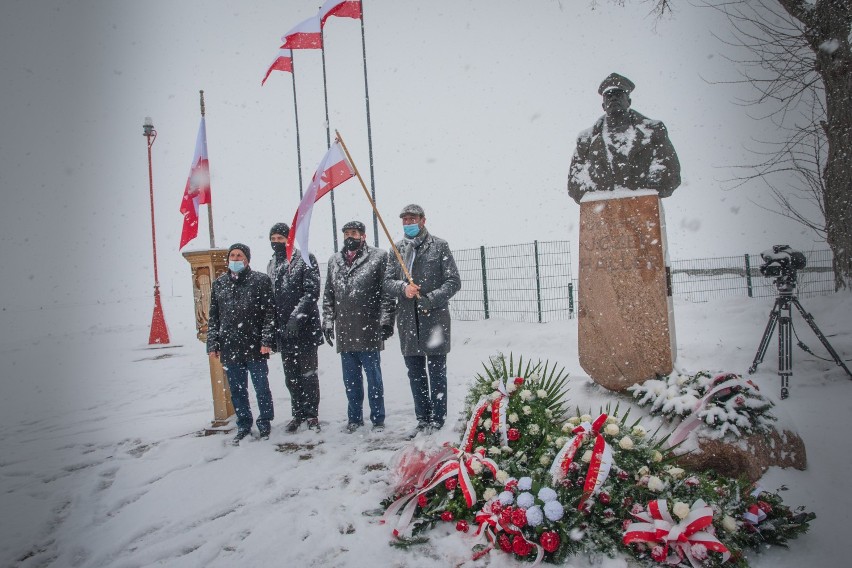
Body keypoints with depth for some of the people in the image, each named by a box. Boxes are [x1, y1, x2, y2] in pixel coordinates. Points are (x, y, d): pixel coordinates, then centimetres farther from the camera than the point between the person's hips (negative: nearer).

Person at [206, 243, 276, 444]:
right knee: (237, 390, 11)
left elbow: (269, 313, -5)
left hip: (255, 347, -3)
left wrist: (266, 340, -11)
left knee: (261, 387, 7)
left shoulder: (261, 280, -2)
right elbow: (213, 317, 13)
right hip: (229, 348, 4)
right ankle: (243, 426, 25)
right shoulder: (219, 284, 10)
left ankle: (265, 423, 23)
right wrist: (212, 344, 7)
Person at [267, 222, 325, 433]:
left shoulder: (305, 259, -4)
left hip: (304, 328, -5)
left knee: (308, 373, 2)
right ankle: (298, 413, 22)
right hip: (283, 330, 6)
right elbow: (270, 296, 18)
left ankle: (311, 414, 13)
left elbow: (312, 291, -11)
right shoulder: (271, 265, 15)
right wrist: (273, 326, 9)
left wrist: (297, 317, -20)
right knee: (291, 376, 11)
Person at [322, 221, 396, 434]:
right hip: (344, 331, 5)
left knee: (373, 376, 4)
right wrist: (327, 322, 11)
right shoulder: (334, 261, 13)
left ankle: (378, 419, 17)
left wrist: (386, 320, -10)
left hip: (369, 330, -4)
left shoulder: (378, 257, -2)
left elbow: (387, 291, -5)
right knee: (350, 379, 13)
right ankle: (354, 417, 27)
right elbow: (328, 295, 17)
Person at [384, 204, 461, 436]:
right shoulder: (397, 249, 11)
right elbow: (387, 282, 8)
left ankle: (437, 420, 14)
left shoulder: (439, 246, 0)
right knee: (415, 373, 11)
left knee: (436, 372, 2)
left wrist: (430, 299, -17)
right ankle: (423, 419, 23)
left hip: (434, 319, -4)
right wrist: (403, 287, -14)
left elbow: (453, 282, -4)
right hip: (407, 321, 4)